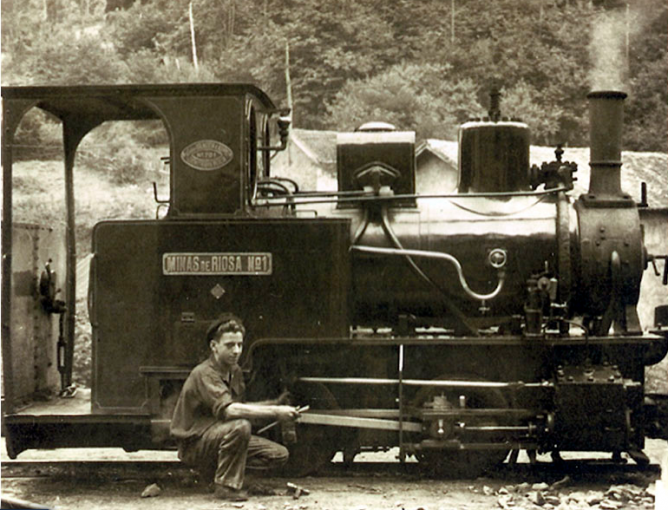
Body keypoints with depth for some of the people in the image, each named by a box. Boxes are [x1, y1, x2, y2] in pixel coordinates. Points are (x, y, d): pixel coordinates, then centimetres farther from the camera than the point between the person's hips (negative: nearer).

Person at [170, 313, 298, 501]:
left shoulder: (235, 371, 7)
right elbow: (228, 410, -37)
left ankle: (214, 470, 7)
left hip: (222, 436, 9)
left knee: (279, 454, -2)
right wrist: (275, 412, -38)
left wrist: (274, 403, 4)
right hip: (194, 444, -9)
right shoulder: (204, 374, -22)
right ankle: (226, 485, -20)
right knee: (239, 426, -36)